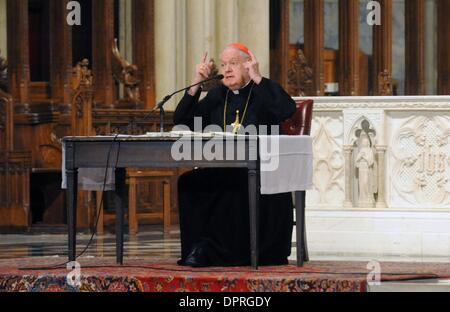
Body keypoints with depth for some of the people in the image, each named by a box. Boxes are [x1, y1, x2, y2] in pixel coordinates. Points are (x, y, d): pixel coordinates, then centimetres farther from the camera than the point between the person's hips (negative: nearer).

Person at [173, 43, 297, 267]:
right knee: (188, 182, -25)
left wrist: (257, 78, -16)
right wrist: (196, 84, 5)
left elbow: (287, 110, -18)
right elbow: (181, 122, 15)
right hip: (220, 171, 5)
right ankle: (196, 247, -24)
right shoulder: (217, 96, 20)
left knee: (232, 185, -37)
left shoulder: (265, 91, 5)